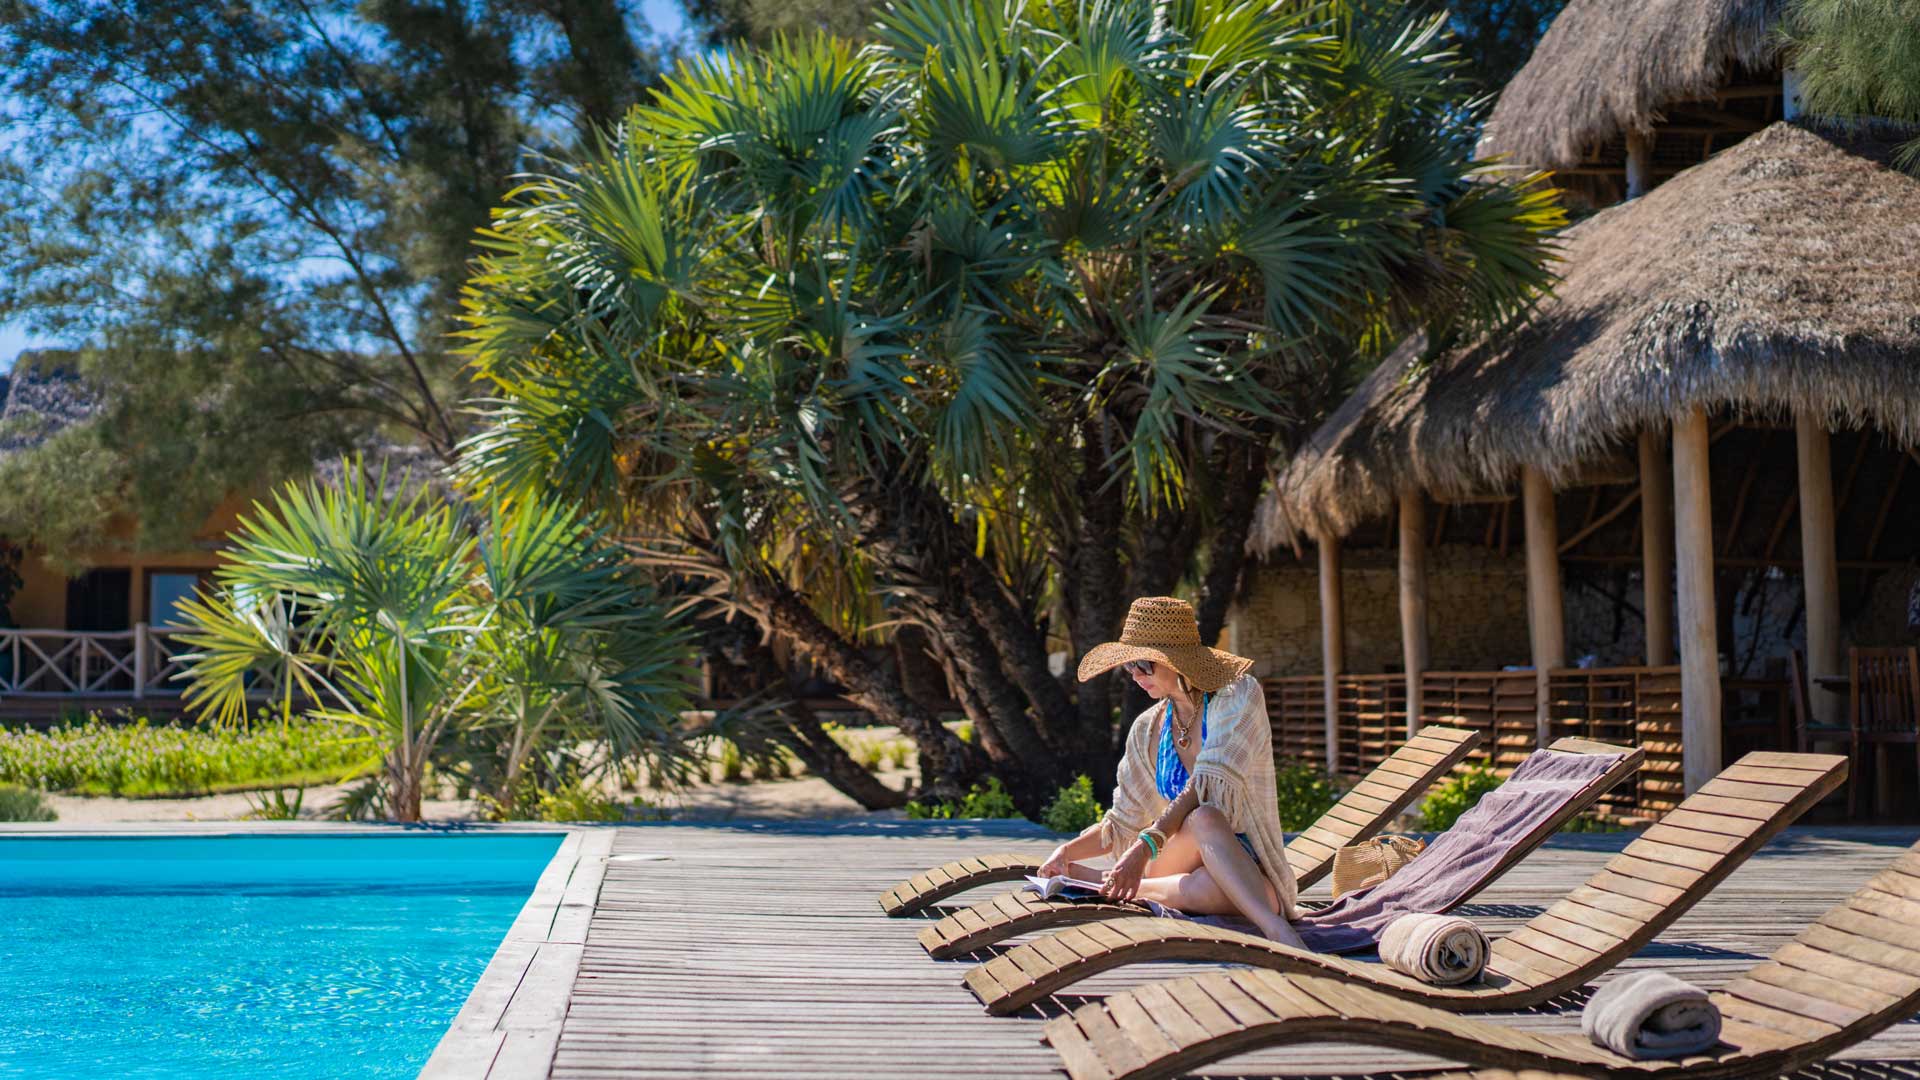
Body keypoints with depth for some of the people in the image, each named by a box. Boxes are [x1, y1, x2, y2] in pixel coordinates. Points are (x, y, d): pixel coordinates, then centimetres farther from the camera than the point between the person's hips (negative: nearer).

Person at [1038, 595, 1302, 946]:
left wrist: (1146, 845, -34)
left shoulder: (1238, 697, -6)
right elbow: (1122, 824, 17)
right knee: (1202, 818, -34)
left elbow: (1209, 788, -21)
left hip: (1249, 874, -3)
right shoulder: (1148, 730, 10)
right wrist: (1067, 851, -2)